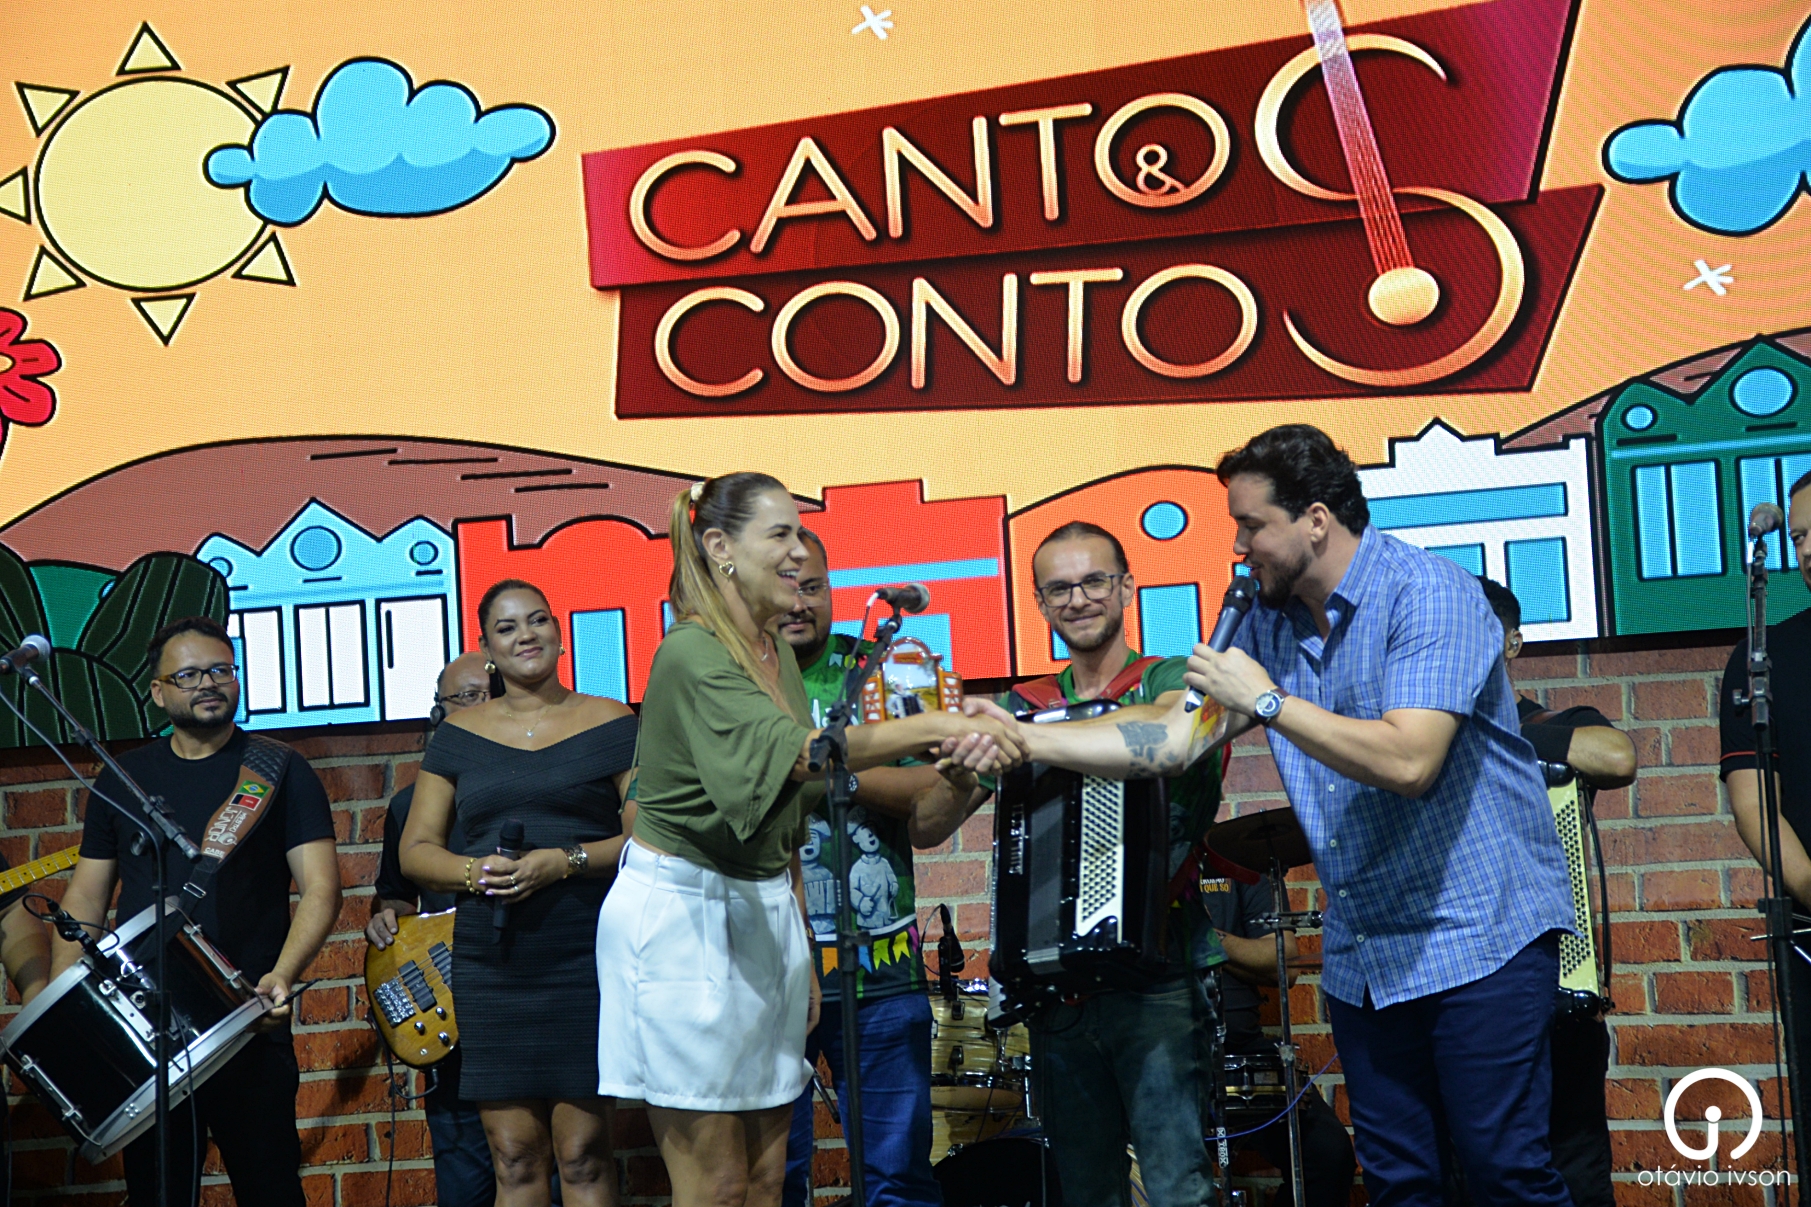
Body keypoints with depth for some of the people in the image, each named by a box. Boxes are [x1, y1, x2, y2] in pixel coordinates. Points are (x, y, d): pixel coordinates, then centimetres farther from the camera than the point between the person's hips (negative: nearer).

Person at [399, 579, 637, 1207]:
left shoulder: (610, 724, 5)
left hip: (585, 959, -2)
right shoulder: (459, 734, 13)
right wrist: (474, 871, -9)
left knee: (584, 1155, -4)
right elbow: (416, 849, 12)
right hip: (490, 965, 3)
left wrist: (563, 862, -15)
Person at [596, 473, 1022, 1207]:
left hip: (763, 913, 8)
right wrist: (935, 728, -42)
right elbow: (792, 752, -34)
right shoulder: (692, 654, -17)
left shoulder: (778, 654, 10)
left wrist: (801, 951, 16)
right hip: (681, 916, -8)